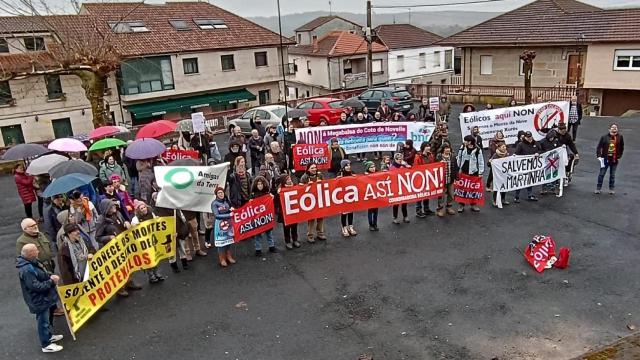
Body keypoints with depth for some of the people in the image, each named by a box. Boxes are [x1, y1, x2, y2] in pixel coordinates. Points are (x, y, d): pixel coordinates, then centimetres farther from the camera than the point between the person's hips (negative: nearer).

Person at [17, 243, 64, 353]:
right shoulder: (27, 270, -31)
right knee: (43, 321, 5)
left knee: (47, 318, 26)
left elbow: (42, 273, 14)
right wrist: (51, 282, -23)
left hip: (43, 297, 10)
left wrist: (50, 276, -5)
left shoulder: (32, 262, -1)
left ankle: (49, 336, 45)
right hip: (39, 300, -10)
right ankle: (46, 345, 20)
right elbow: (35, 286, -30)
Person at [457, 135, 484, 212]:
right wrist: (458, 168, 9)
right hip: (463, 171, 2)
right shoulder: (462, 147, -2)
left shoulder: (477, 150, -11)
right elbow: (459, 158, 10)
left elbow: (481, 162, -7)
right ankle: (461, 204, 13)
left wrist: (480, 172, -8)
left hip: (473, 172, -2)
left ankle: (473, 204, 21)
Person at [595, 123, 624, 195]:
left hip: (614, 160, 1)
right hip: (605, 159, -1)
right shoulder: (604, 137, -4)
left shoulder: (620, 137, -1)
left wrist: (619, 157, 3)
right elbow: (599, 147, -3)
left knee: (612, 175, 11)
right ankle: (598, 188, 13)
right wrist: (599, 156, -13)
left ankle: (612, 189, 22)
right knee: (601, 174, 4)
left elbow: (621, 148, 7)